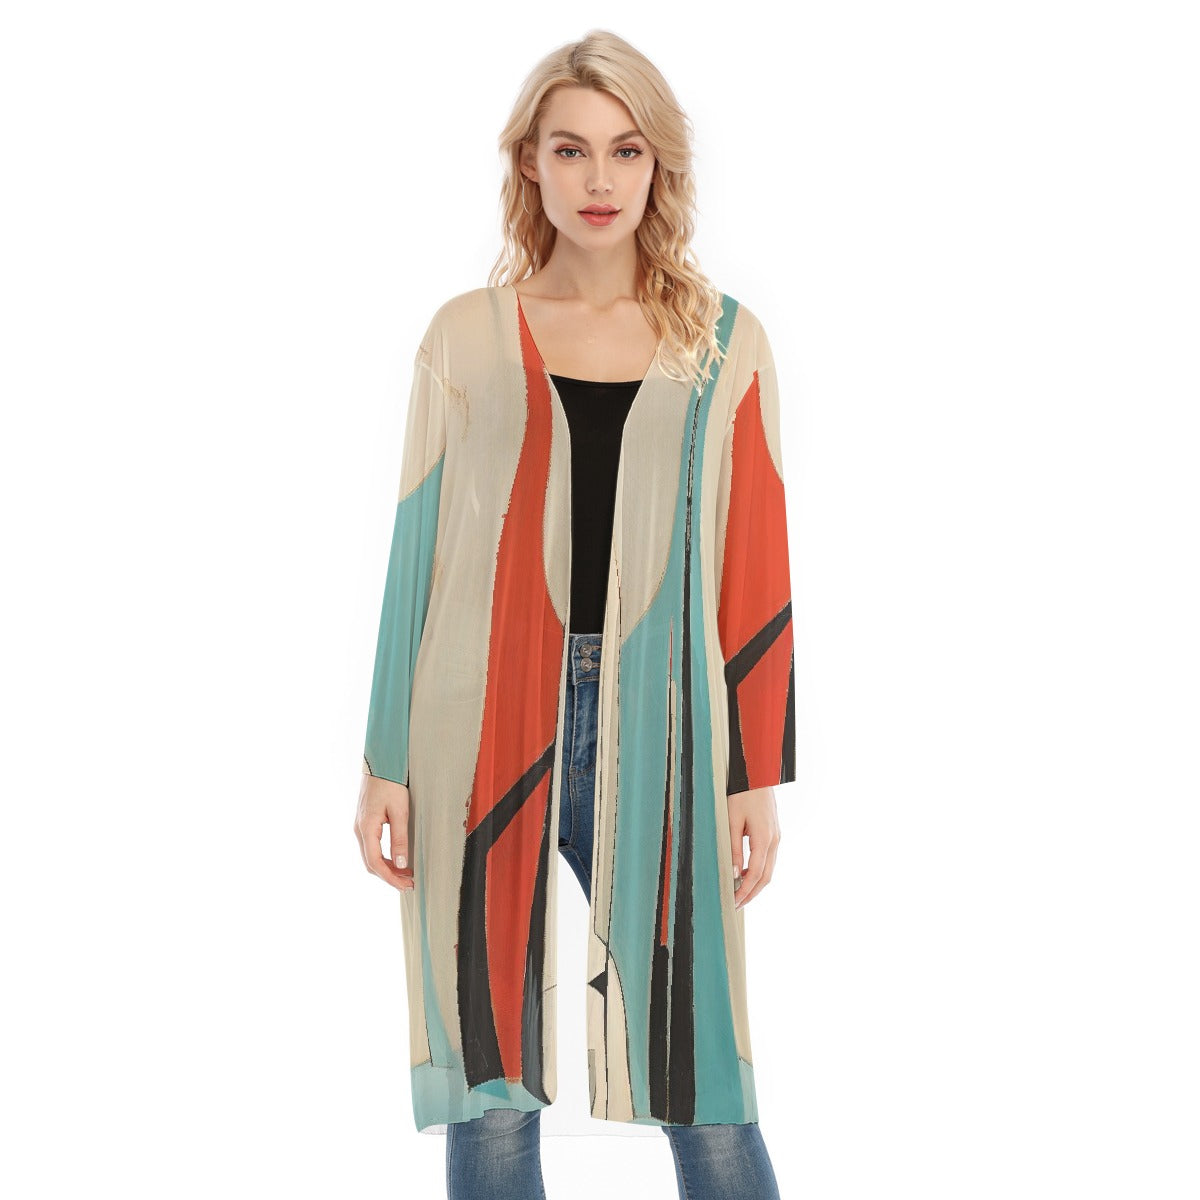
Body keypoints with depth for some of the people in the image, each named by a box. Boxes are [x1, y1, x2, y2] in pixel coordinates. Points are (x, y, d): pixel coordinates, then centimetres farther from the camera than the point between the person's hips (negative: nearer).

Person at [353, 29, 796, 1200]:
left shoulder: (724, 344, 5)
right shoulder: (465, 336, 5)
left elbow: (755, 573, 4)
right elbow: (416, 555, 6)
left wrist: (759, 779, 1)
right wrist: (386, 764, 4)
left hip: (654, 731, 0)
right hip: (485, 733, 1)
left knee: (703, 1092, 4)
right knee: (489, 1085, 9)